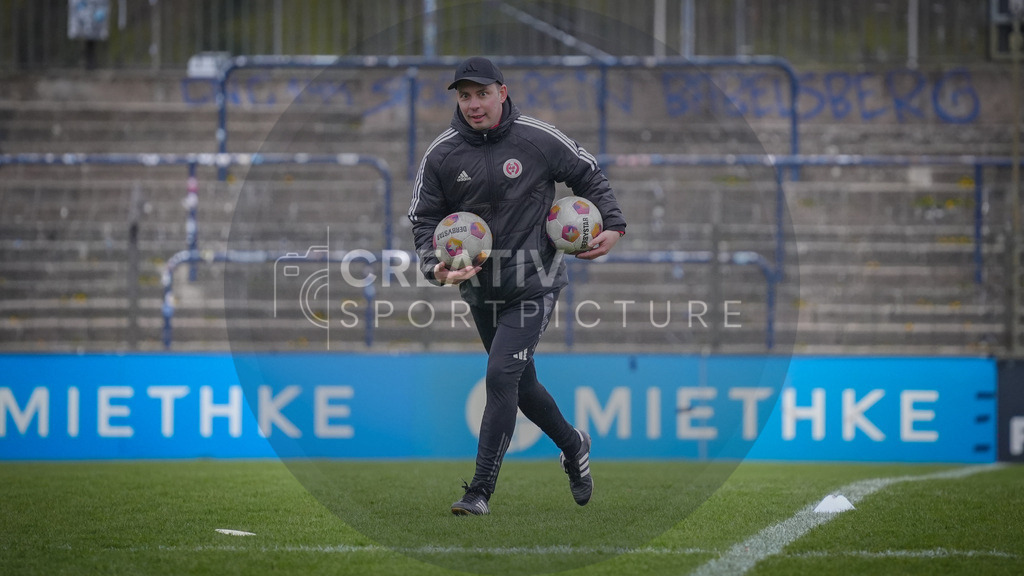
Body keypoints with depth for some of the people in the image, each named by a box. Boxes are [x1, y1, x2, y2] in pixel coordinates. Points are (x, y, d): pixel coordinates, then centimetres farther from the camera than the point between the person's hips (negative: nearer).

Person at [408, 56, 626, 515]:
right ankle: (572, 446, 43)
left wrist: (613, 225, -4)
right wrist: (435, 267, -16)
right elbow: (424, 219, 1)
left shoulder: (540, 140, -8)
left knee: (502, 375, -16)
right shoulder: (441, 155, -3)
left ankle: (481, 490, -13)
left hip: (534, 284, -4)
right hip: (479, 287, 4)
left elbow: (589, 176, 7)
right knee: (520, 383, 16)